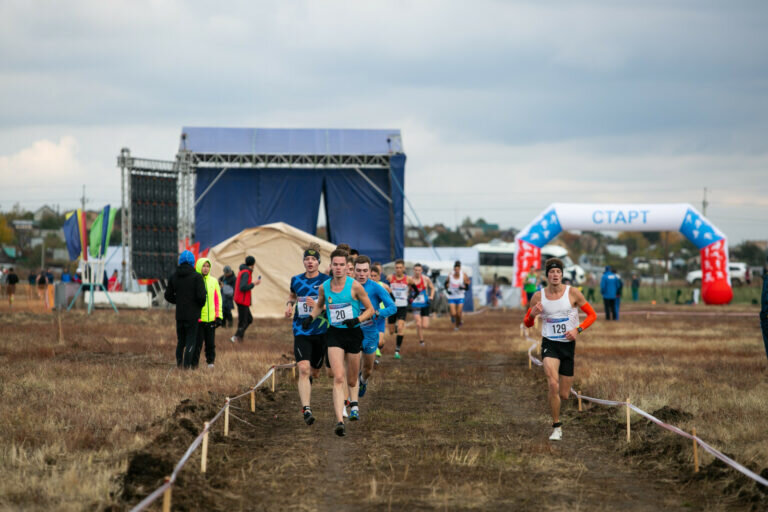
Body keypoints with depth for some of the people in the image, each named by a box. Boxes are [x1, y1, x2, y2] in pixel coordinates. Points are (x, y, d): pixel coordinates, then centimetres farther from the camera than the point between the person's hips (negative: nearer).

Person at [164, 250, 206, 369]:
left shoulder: (174, 277, 4)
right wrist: (201, 305, 4)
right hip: (192, 314, -4)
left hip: (179, 314, 4)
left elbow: (168, 295, 8)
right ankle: (187, 364, -2)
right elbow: (201, 296, -17)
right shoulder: (196, 277, -12)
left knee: (180, 339, 17)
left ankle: (179, 362, 17)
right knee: (191, 340, 3)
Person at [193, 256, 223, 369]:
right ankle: (194, 363, 6)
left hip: (211, 319, 3)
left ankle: (210, 361, 19)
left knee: (211, 343, 7)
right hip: (197, 319, -3)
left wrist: (219, 316, 6)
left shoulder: (214, 281, 9)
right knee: (197, 343, -2)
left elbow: (218, 299, 12)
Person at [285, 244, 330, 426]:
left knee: (314, 372, 13)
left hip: (321, 332, 0)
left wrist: (317, 305, -20)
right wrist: (289, 305, 7)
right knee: (303, 369, -18)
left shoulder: (327, 281, -3)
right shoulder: (296, 280, 6)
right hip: (301, 331, 0)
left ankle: (305, 387, 50)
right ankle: (306, 408, -23)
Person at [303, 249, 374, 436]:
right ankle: (339, 421, -21)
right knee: (338, 378, -15)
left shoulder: (355, 286, -9)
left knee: (351, 381, 11)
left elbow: (370, 309, -1)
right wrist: (311, 317, 4)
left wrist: (357, 320, -18)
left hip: (353, 334, -1)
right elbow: (319, 304, 22)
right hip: (334, 334, 1)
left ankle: (354, 402, 48)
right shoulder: (324, 287, 0)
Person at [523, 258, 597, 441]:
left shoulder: (573, 293, -4)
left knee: (564, 395, 4)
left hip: (568, 345, 1)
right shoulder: (538, 296, -2)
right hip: (549, 344, -1)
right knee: (553, 384, -24)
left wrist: (578, 330, -14)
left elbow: (592, 315, 2)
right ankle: (557, 427, -10)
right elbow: (527, 324, 9)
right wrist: (532, 314, -14)